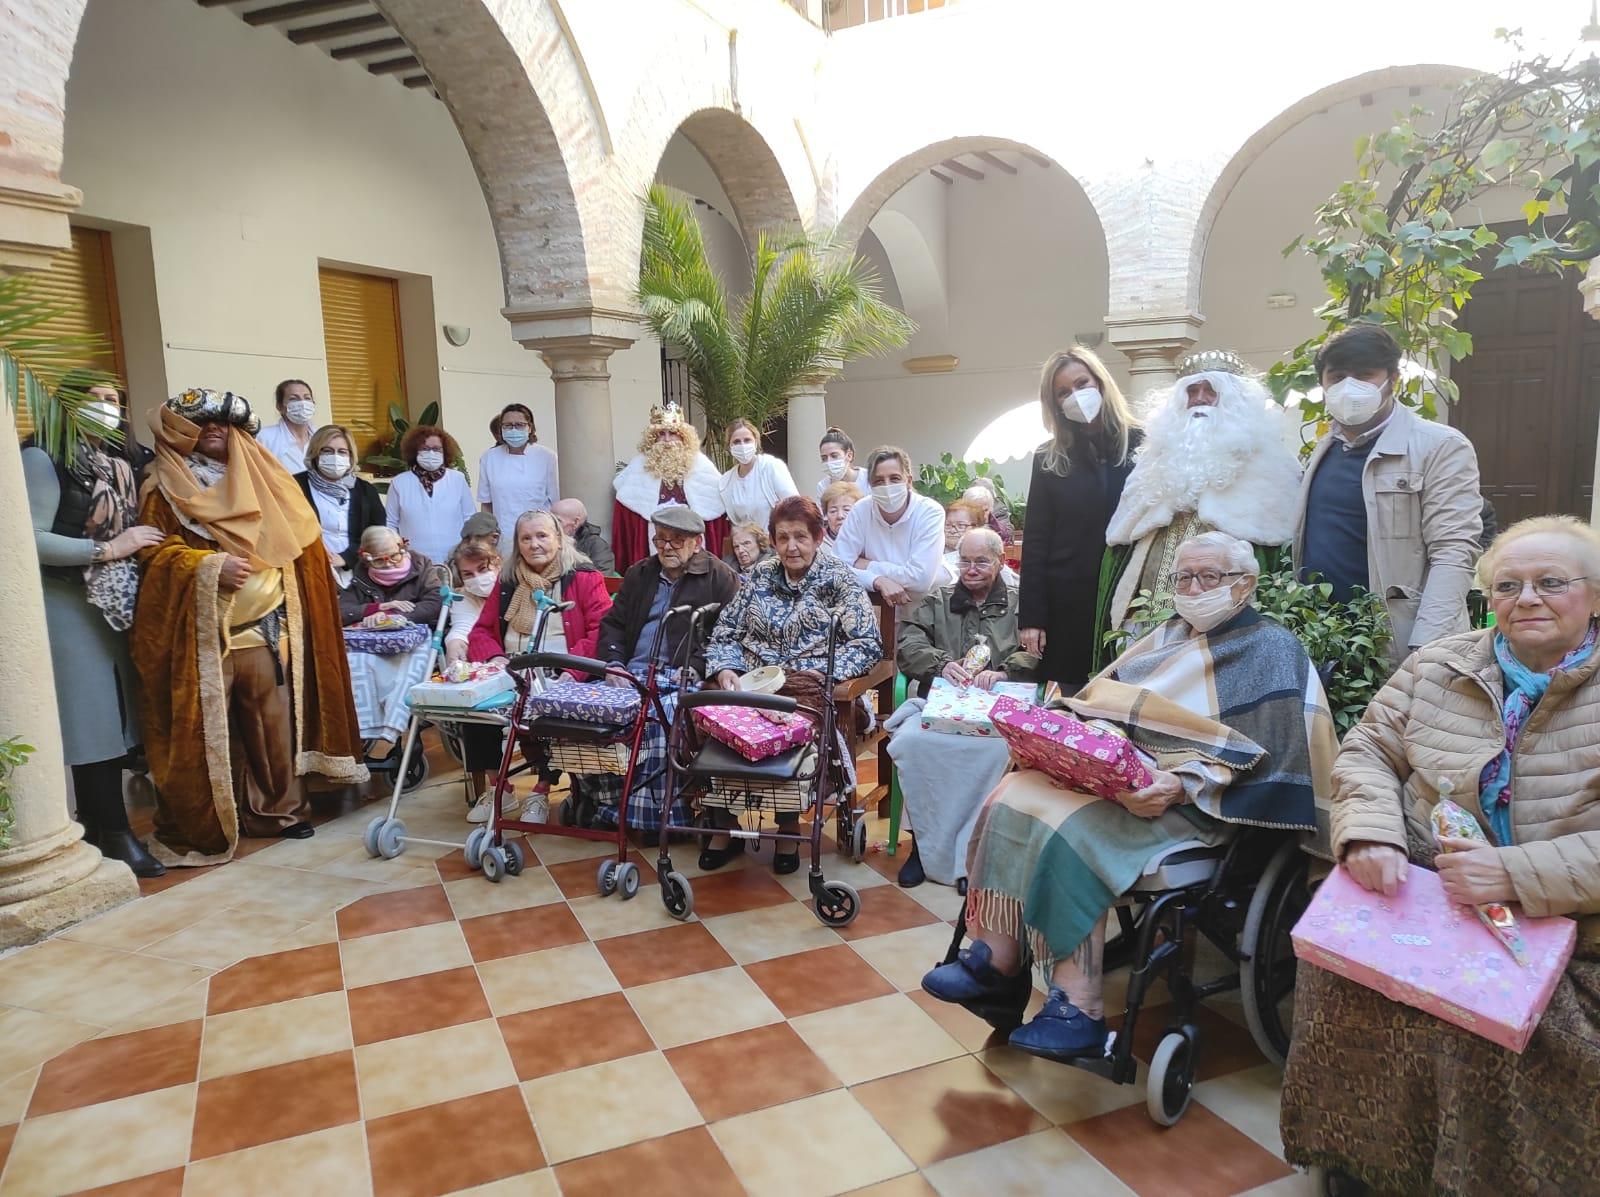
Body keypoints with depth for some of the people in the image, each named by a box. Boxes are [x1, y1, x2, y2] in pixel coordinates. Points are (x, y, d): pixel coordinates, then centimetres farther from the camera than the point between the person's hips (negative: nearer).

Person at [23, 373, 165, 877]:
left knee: (112, 716, 8)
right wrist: (107, 549, -15)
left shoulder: (117, 463, 13)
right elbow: (30, 541, -18)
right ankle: (114, 832, 3)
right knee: (90, 719, -4)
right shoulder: (43, 459, -9)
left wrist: (140, 544, 3)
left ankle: (96, 826, 18)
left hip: (116, 602, 7)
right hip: (68, 605, -7)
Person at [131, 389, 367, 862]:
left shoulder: (256, 480, 17)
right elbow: (152, 549, -6)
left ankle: (280, 806, 17)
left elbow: (293, 538, 21)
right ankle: (202, 823, 11)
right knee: (207, 726, -1)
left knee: (274, 717, 5)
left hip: (265, 626, 4)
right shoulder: (165, 487, 2)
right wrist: (209, 565, -20)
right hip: (203, 631, -4)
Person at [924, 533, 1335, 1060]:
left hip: (1194, 803, -7)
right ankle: (998, 960, -17)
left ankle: (1080, 1008, -24)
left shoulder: (1272, 651, -1)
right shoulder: (1170, 636, 20)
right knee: (1014, 796, -17)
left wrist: (1181, 787, -25)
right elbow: (1102, 701, 18)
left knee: (1069, 827, -31)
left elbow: (1258, 759, -12)